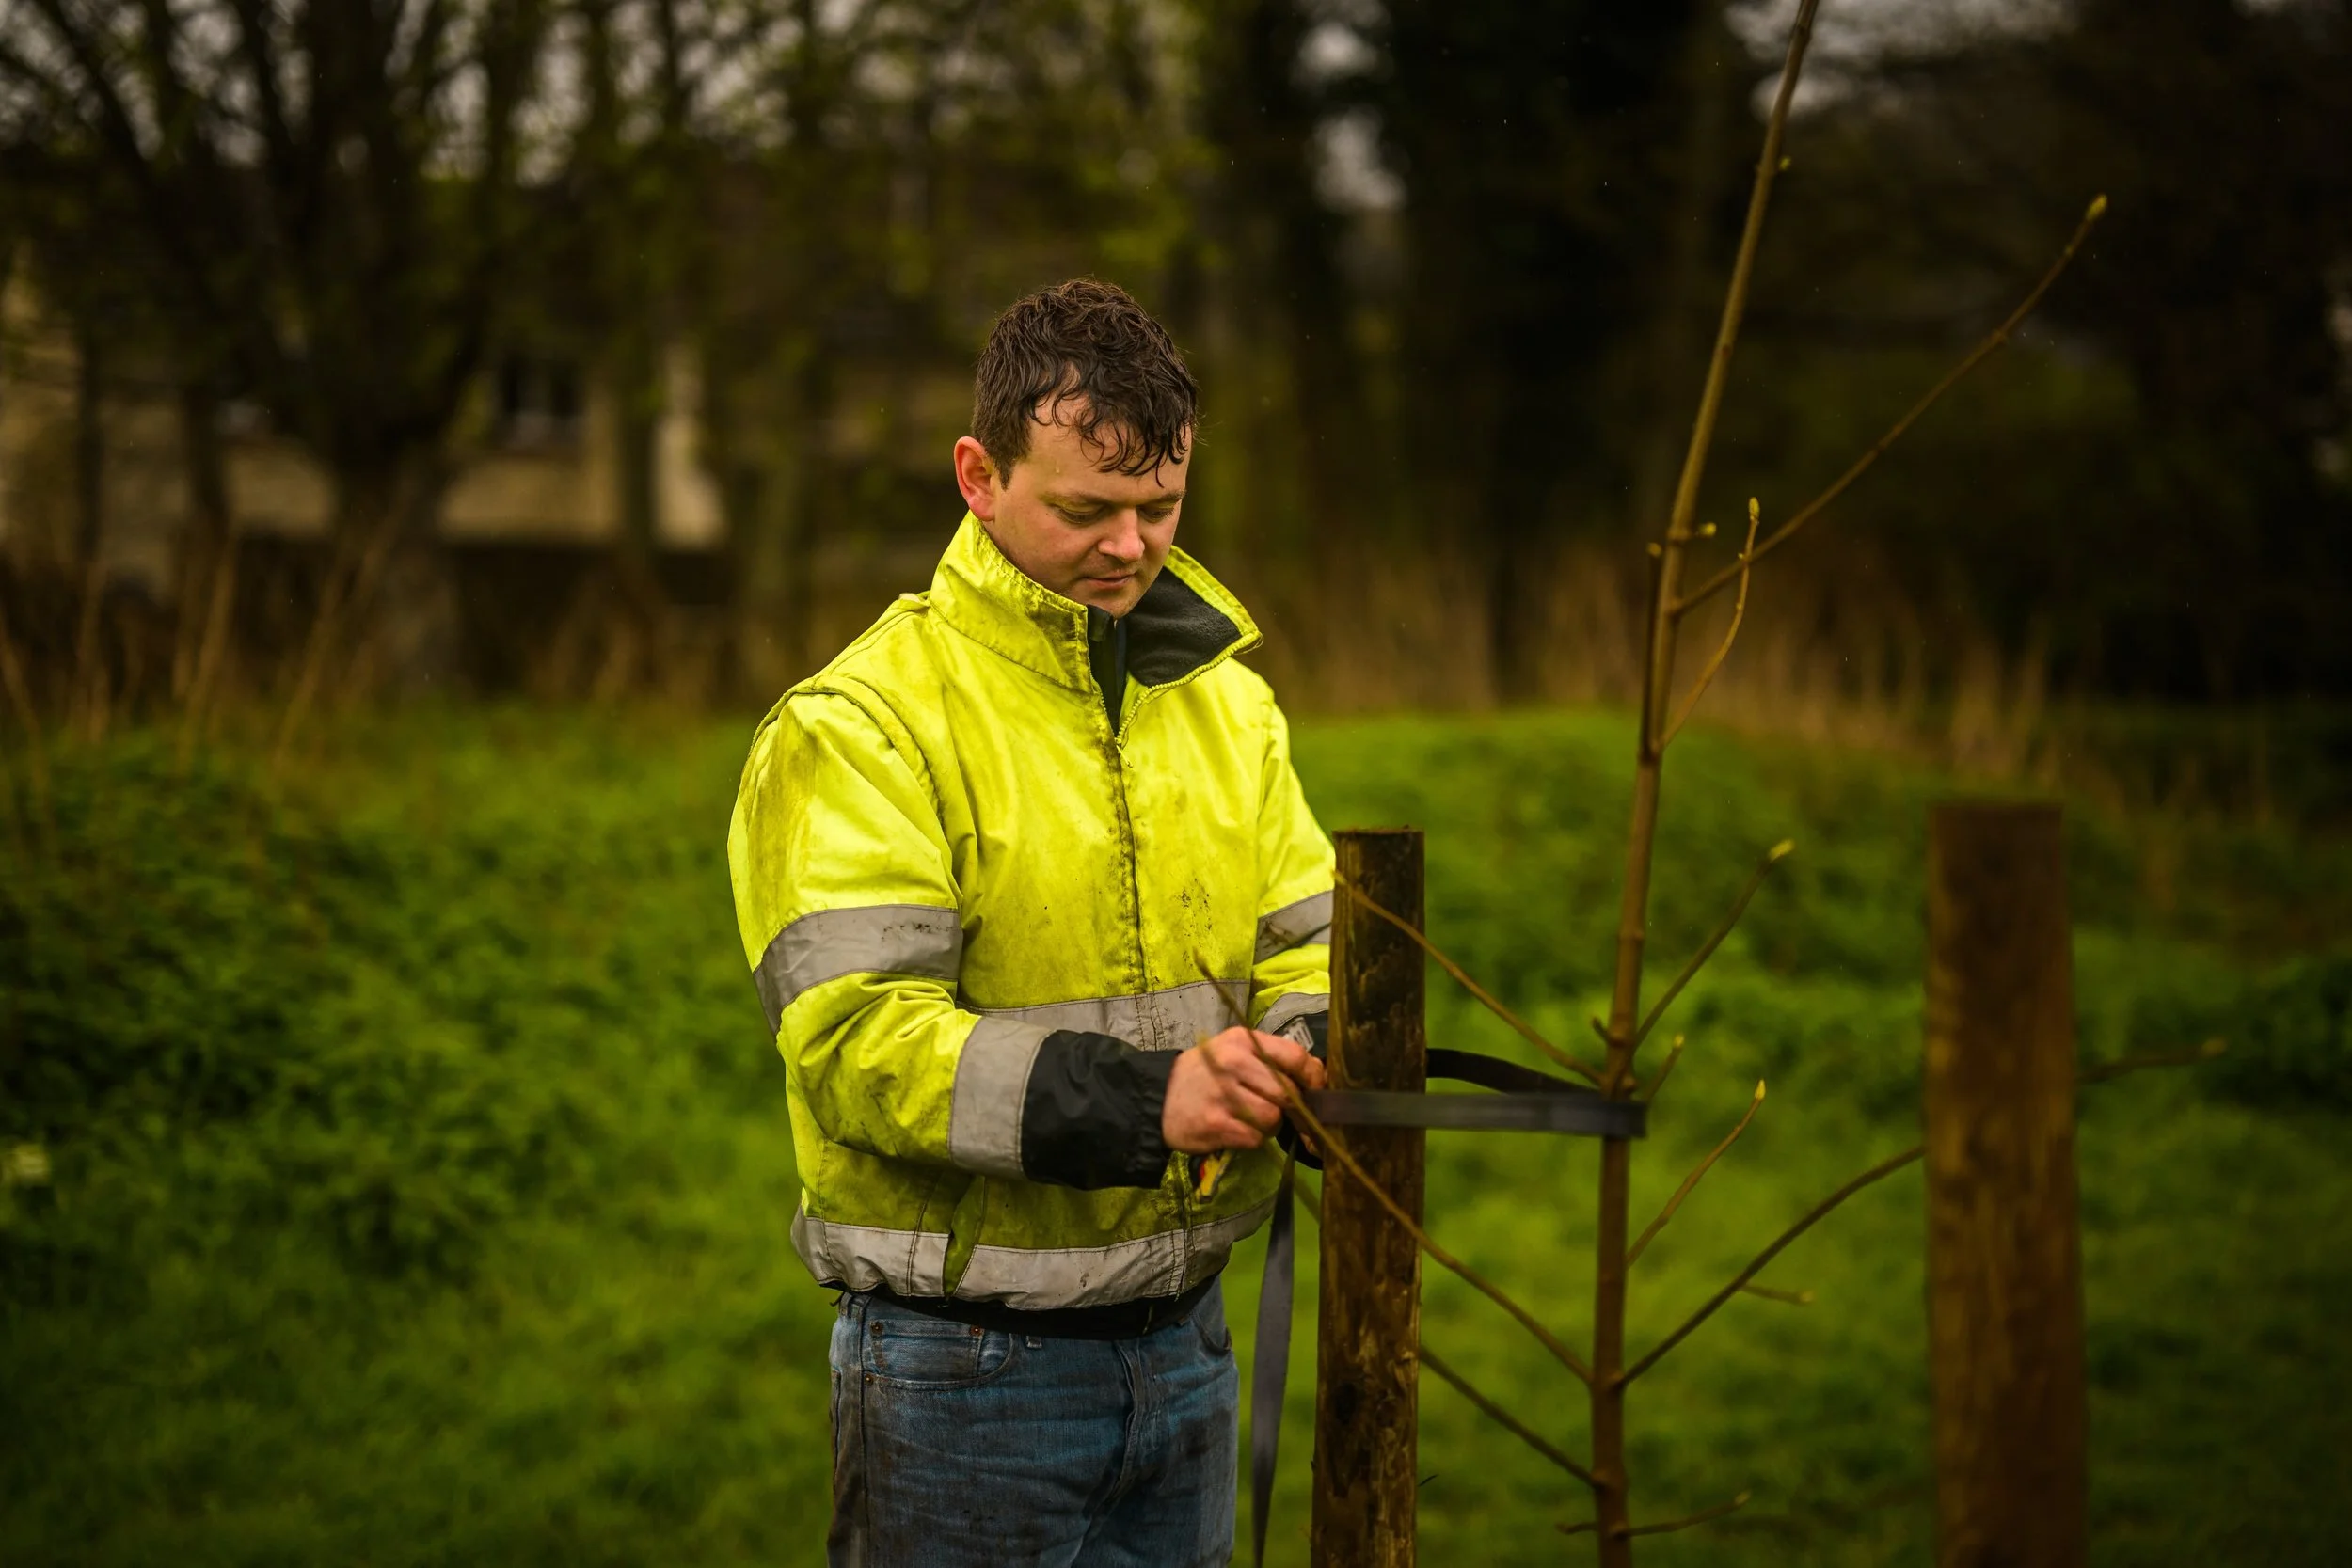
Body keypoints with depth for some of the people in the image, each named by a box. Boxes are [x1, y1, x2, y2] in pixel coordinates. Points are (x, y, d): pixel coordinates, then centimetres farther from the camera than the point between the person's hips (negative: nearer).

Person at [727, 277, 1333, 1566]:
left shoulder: (1227, 702, 10)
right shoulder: (860, 725, -12)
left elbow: (1307, 945, 13)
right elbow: (852, 1038, -21)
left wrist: (1305, 1051, -11)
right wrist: (1134, 1101, -29)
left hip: (1182, 1347, 6)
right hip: (965, 1365, -6)